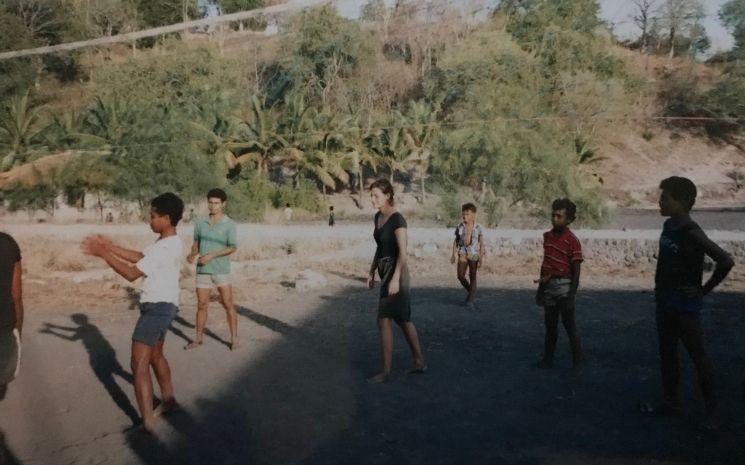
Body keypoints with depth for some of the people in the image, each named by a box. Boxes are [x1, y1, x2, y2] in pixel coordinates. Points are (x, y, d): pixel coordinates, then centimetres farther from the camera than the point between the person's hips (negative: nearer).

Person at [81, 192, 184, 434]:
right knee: (155, 355, 25)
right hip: (160, 306, 11)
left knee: (139, 363, -9)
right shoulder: (167, 241, 8)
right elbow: (140, 256, 15)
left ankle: (148, 423, -8)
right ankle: (168, 400, 40)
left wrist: (103, 254, -16)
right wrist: (110, 246, 8)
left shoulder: (166, 248, -25)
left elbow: (131, 273, -23)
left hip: (158, 307, -11)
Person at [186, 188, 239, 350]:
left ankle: (234, 338, 7)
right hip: (203, 270, 3)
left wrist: (212, 255, -18)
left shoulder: (229, 224, -4)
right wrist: (192, 254, -8)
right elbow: (196, 243, 14)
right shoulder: (200, 223, 6)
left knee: (228, 305, 0)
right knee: (202, 305, 9)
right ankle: (198, 338, 20)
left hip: (222, 270, -3)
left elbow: (232, 248, -10)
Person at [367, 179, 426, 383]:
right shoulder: (378, 217, 11)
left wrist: (395, 279, -28)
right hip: (385, 272, 9)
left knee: (383, 321, -8)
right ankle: (420, 362, 26)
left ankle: (386, 371, 1)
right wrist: (371, 272, 17)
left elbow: (403, 252, -21)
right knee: (402, 319, 15)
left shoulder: (397, 219, -16)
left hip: (395, 272, -9)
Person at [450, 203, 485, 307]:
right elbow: (456, 241, 9)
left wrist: (481, 258, -9)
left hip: (474, 254, -3)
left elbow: (481, 243, -4)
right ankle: (471, 292, 24)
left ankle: (470, 300, 7)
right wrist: (453, 254, 6)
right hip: (462, 254, 3)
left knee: (472, 277, 0)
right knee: (460, 276, -3)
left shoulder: (478, 227, -6)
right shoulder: (460, 227, 1)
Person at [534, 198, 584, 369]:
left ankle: (577, 362, 13)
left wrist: (571, 297, -16)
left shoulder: (572, 241, -14)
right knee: (550, 325, 15)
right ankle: (548, 359, 26)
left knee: (569, 325, 2)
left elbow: (576, 272, -13)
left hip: (564, 286, -6)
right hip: (549, 286, 7)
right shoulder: (547, 236, 6)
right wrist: (540, 287, 17)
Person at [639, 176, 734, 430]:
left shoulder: (691, 232, -20)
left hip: (685, 305, -9)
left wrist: (705, 289, -15)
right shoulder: (668, 226, 5)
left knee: (698, 355, 1)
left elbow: (726, 261, -25)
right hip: (664, 302, 9)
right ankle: (670, 402, 27)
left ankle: (712, 411, 12)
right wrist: (660, 289, 13)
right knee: (667, 354, 15)